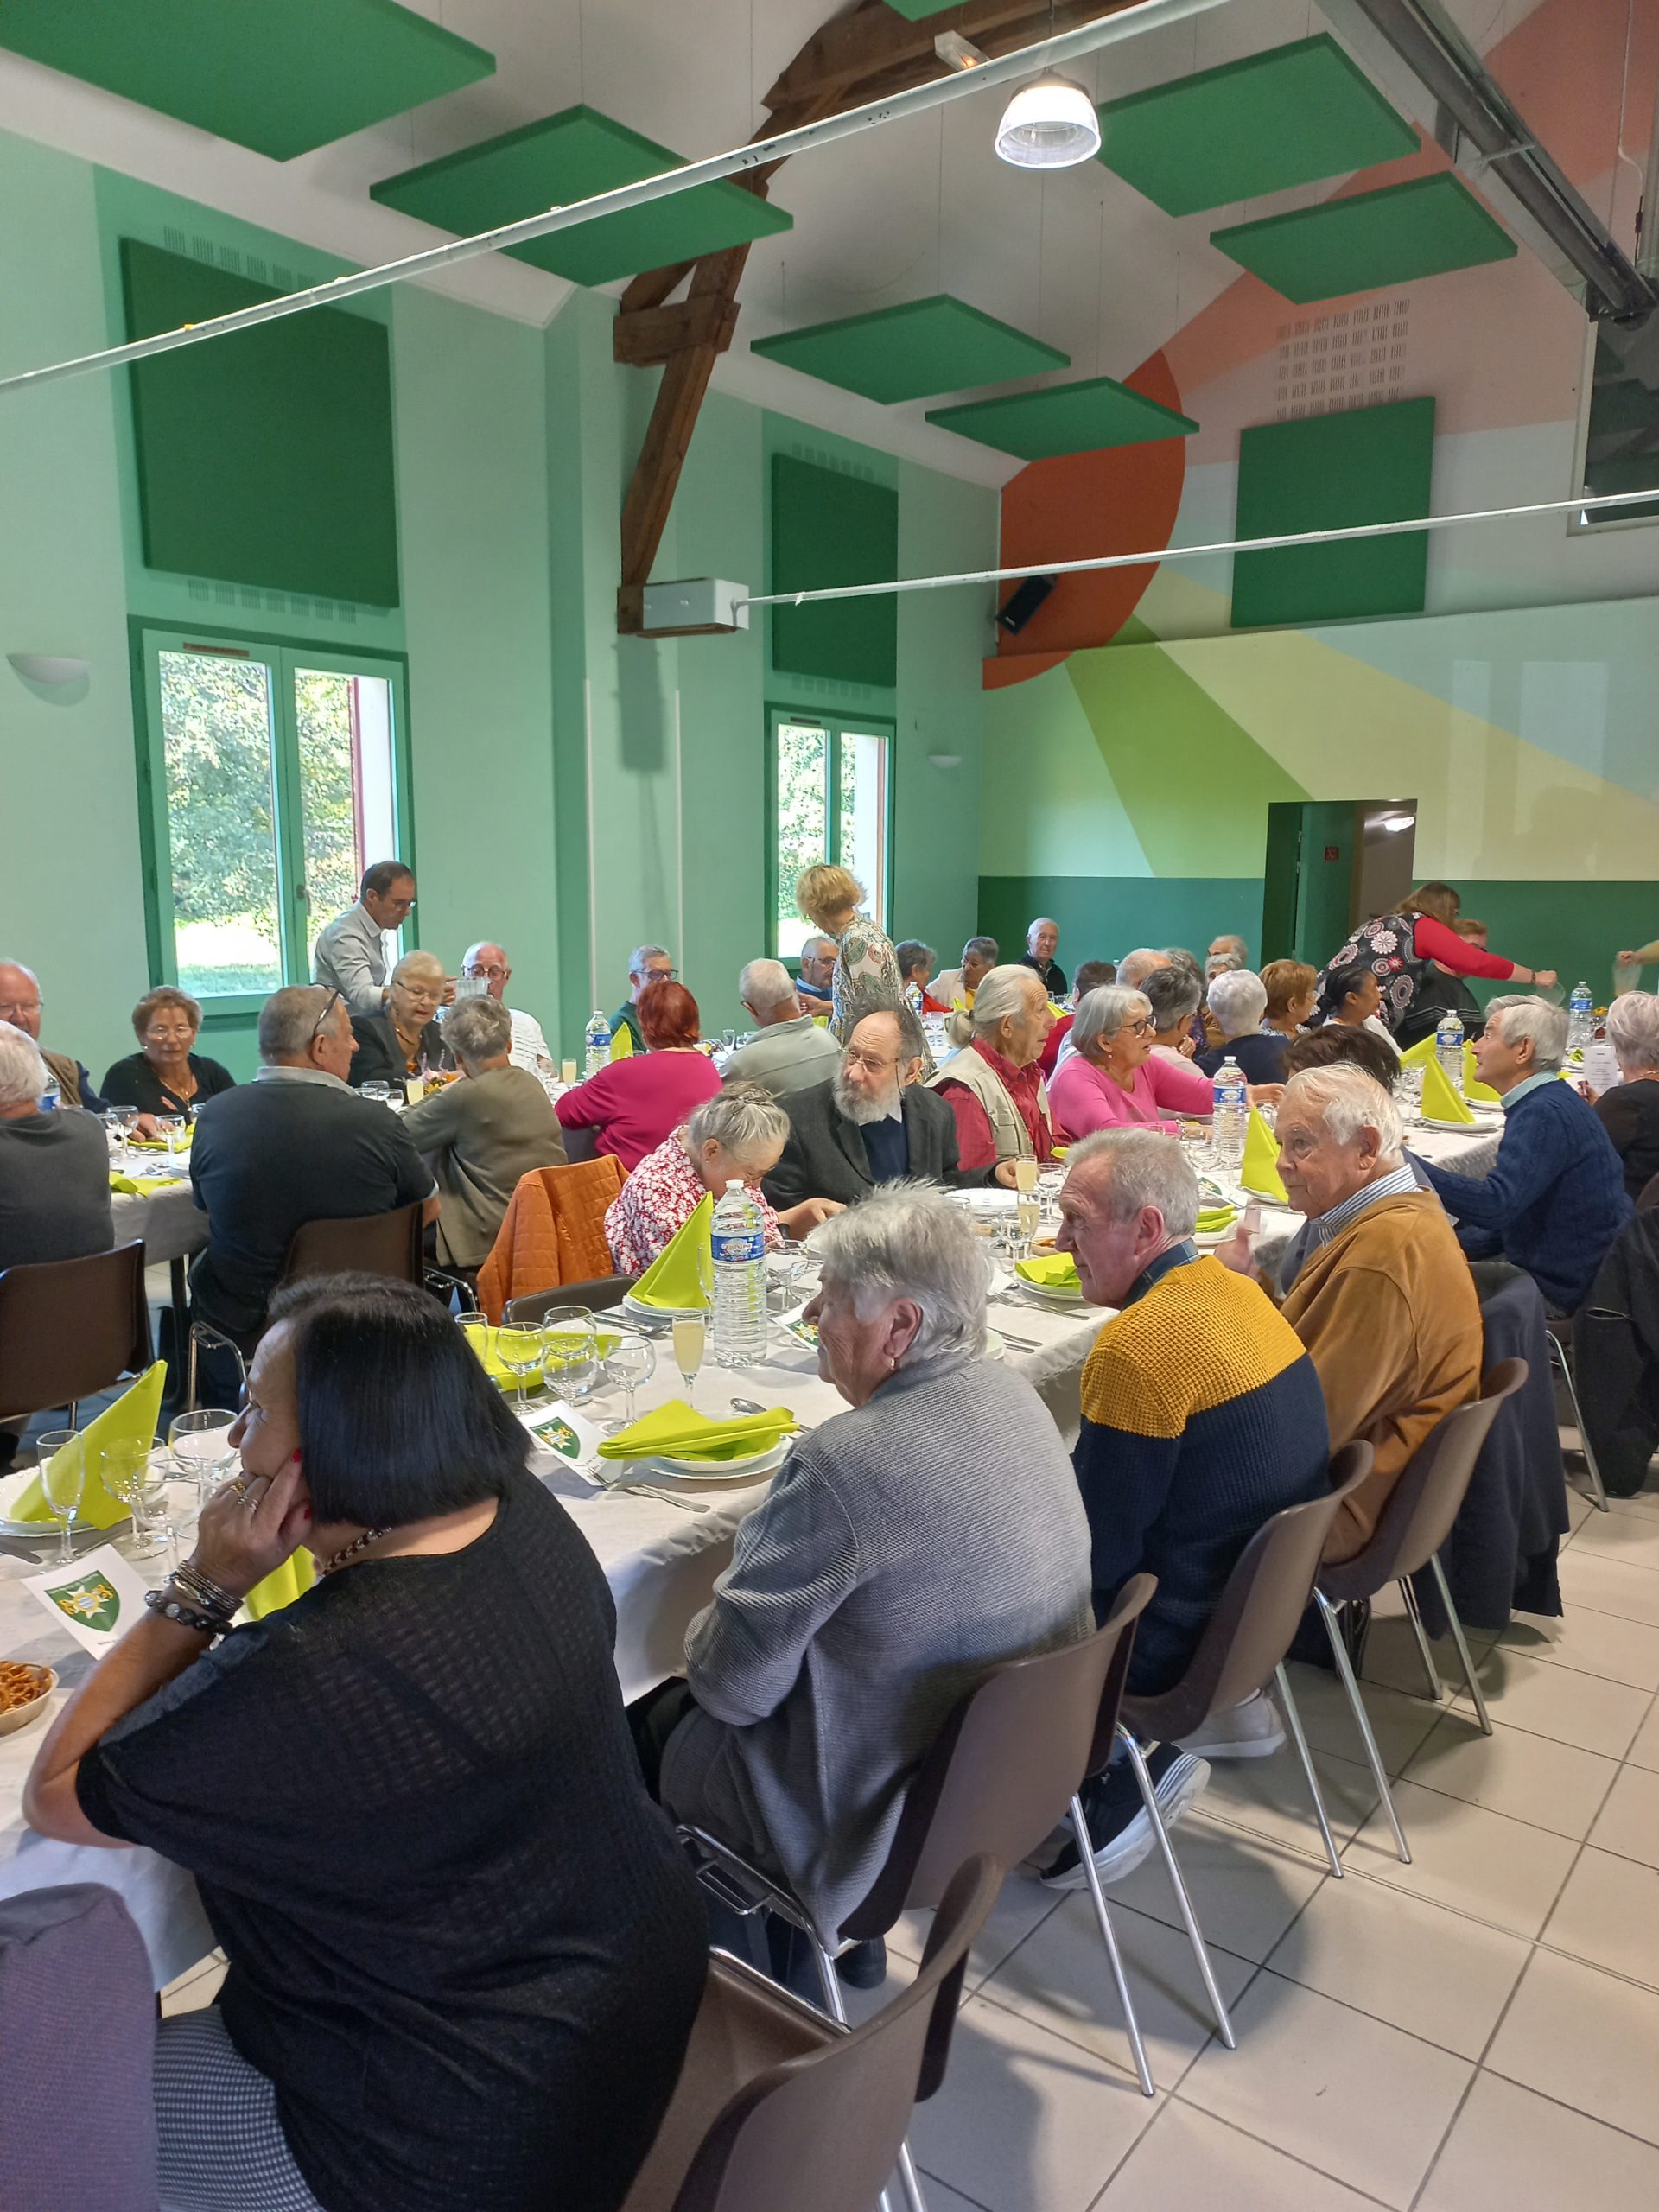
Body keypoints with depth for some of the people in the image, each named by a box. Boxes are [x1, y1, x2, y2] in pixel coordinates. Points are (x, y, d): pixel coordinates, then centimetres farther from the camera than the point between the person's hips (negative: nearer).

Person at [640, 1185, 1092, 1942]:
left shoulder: (841, 1462, -31)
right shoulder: (1011, 1393, -6)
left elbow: (732, 1685, -19)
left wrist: (704, 1637, 2)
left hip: (904, 1814, -7)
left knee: (655, 1730, 13)